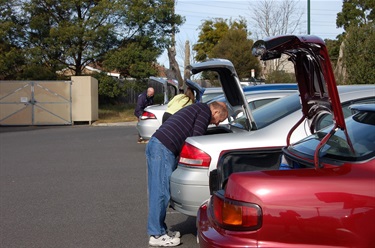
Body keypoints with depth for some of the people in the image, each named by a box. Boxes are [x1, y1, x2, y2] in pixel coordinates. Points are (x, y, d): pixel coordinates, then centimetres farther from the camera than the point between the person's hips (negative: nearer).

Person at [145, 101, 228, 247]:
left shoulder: (196, 108, 29)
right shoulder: (205, 111, 0)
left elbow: (191, 136, 30)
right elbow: (196, 138, -8)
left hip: (155, 143, 10)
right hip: (164, 149, -10)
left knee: (157, 191, 13)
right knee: (161, 192, -6)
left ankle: (159, 230, 20)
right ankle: (157, 235, -1)